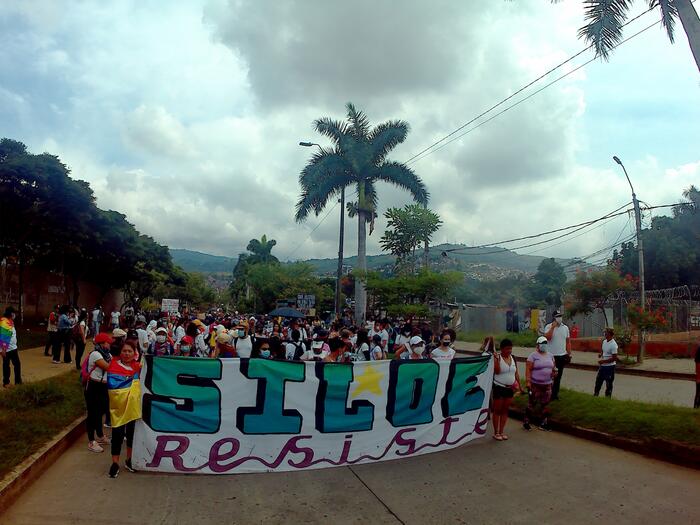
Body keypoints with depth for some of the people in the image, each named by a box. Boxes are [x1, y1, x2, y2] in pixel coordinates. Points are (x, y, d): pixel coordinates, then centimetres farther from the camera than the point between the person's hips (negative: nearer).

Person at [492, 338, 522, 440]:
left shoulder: (513, 358, 6)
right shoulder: (497, 357, -11)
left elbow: (516, 373, 12)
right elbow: (497, 371, -22)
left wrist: (519, 385, 9)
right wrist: (497, 359, -29)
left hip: (510, 388, 5)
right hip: (499, 387, -5)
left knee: (505, 410, 11)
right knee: (497, 410, 3)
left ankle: (501, 431, 21)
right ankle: (496, 432, 11)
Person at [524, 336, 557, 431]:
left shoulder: (550, 356, 12)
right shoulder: (533, 356, -8)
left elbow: (553, 367, 20)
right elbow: (528, 370, -11)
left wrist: (554, 372, -3)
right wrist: (528, 381, -18)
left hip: (547, 384, 6)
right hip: (535, 384, -6)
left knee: (545, 404, 10)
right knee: (532, 403, 0)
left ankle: (543, 423, 21)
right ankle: (526, 421, 12)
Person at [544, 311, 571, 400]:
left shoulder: (565, 327, 7)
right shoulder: (548, 327, -8)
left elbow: (568, 341, 11)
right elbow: (547, 337, -24)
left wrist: (569, 354, 8)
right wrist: (553, 327, -23)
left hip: (562, 356, 4)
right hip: (551, 356, -4)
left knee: (558, 376, 12)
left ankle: (555, 393, 22)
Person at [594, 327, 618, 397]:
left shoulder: (613, 345, -20)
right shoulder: (604, 341, 5)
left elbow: (614, 358, -21)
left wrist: (603, 361, -20)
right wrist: (600, 354, 0)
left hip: (609, 367, -8)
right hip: (602, 366, 8)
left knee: (608, 384, 6)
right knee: (598, 381, 17)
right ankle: (595, 395, 30)